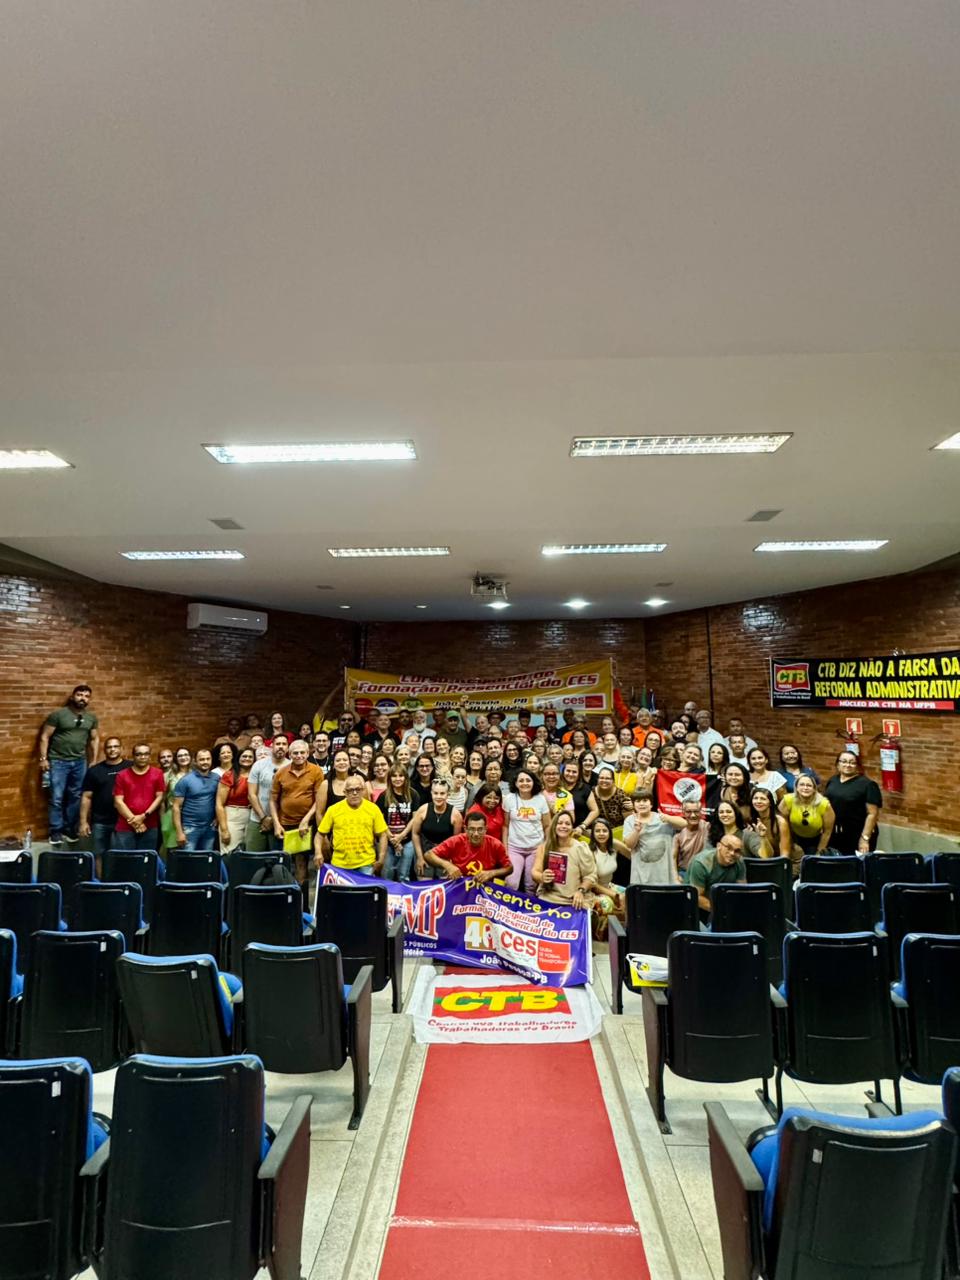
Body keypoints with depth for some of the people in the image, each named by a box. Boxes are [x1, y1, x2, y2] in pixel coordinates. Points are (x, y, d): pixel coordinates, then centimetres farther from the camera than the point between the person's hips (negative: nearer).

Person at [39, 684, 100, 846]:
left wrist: (94, 761, 8)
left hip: (80, 762, 4)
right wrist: (43, 758, -11)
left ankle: (69, 828, 25)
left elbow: (95, 739, 11)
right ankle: (56, 832, 12)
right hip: (58, 761, -4)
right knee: (56, 798, -1)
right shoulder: (58, 714, -8)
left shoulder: (92, 718, 5)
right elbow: (45, 737, -6)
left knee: (75, 796, 11)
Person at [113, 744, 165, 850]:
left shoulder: (157, 774, 5)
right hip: (125, 827, 0)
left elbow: (159, 797, 1)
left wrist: (144, 816, -10)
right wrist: (134, 820, -9)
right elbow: (118, 802, -2)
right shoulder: (122, 775, 3)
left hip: (150, 828, 0)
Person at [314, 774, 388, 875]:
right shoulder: (333, 809, -1)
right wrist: (318, 853, -10)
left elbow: (382, 835, 2)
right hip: (339, 865, 1)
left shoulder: (373, 809, -1)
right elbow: (320, 834, 5)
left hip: (366, 865, 0)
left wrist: (381, 858, -4)